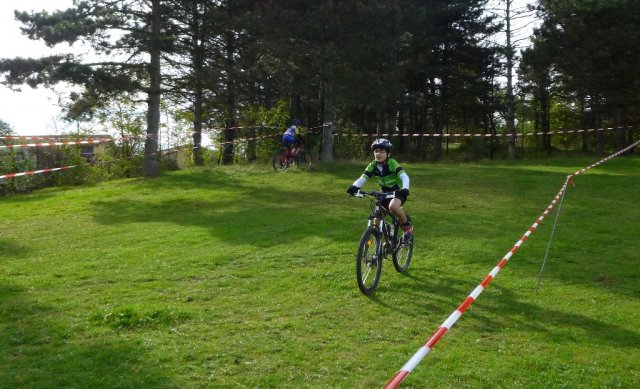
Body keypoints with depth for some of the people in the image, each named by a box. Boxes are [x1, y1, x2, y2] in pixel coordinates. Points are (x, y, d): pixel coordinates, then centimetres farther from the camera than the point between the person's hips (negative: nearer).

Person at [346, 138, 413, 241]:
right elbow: (362, 178, -16)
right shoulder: (372, 166, -9)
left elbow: (404, 176, -33)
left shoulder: (392, 163, -22)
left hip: (398, 192, -5)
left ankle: (407, 225, -10)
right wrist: (354, 187, -37)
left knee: (393, 206, -35)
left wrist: (405, 189, -52)